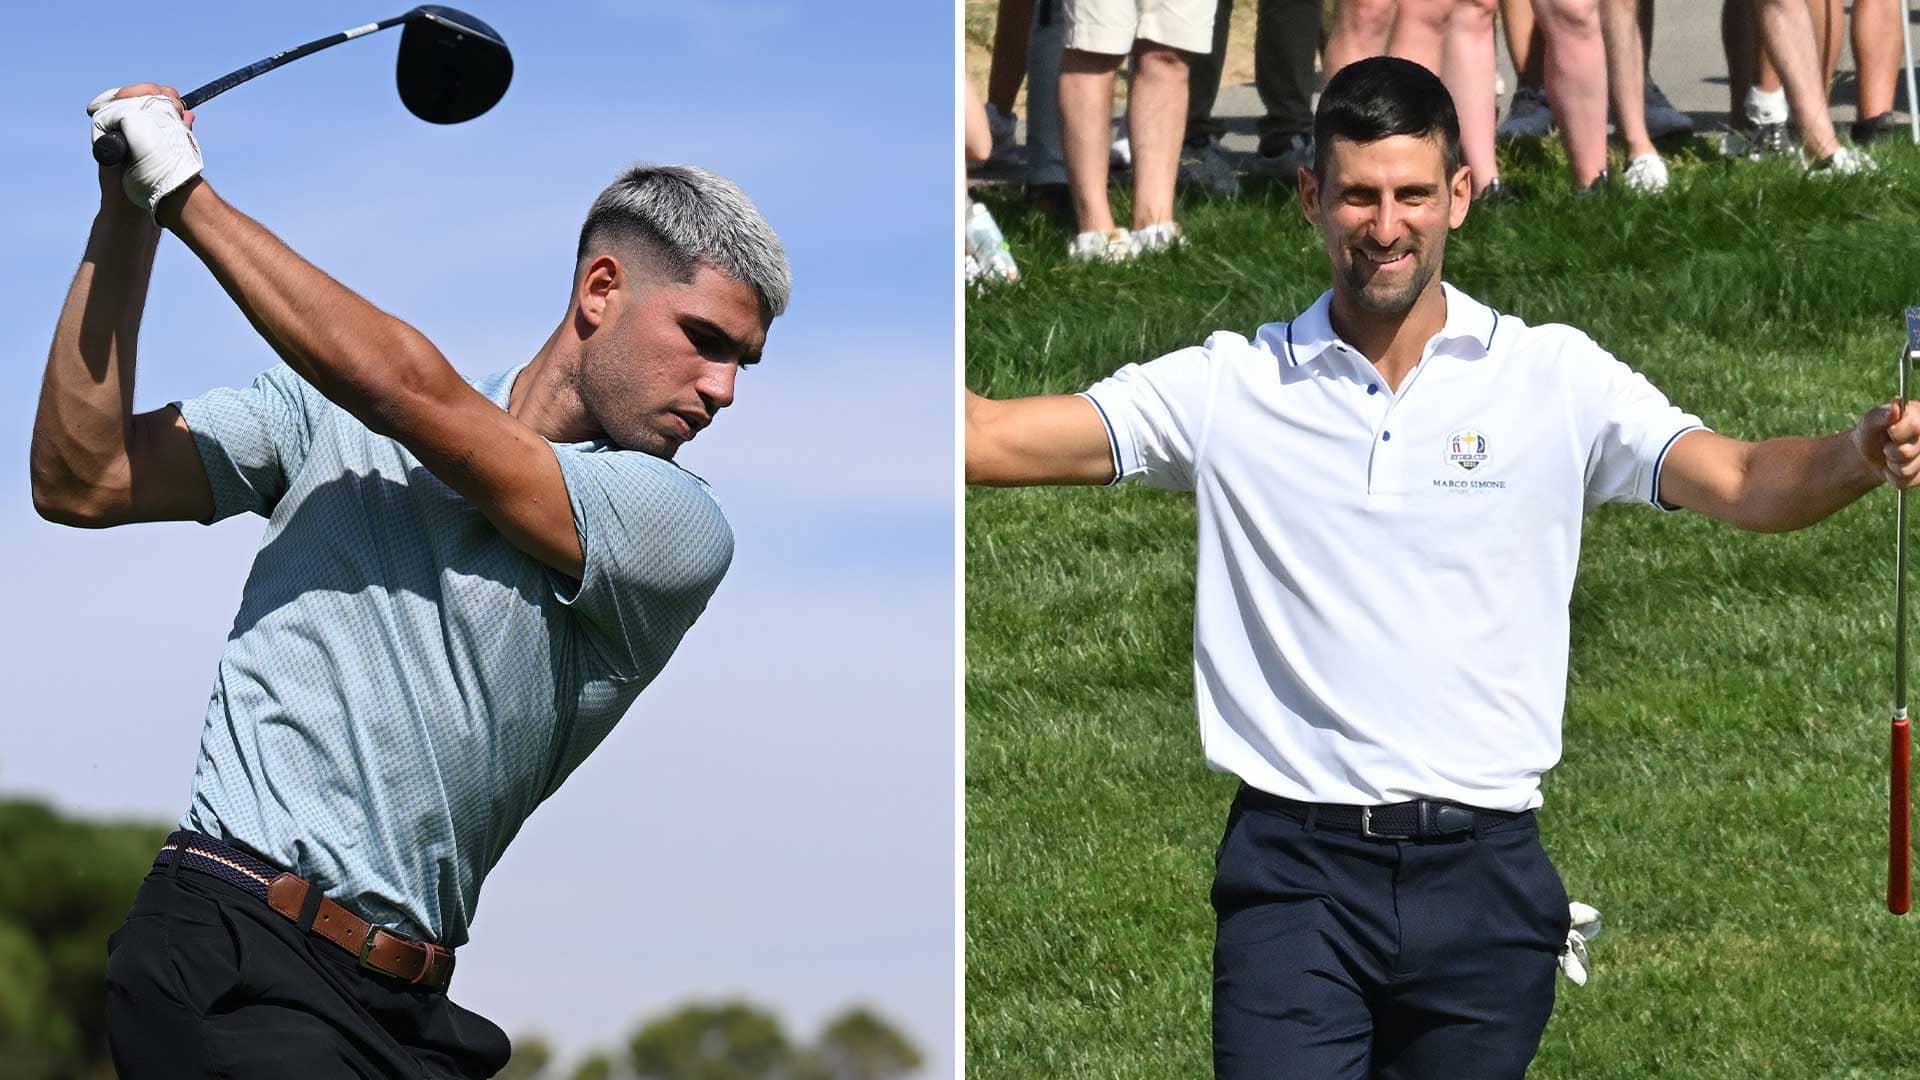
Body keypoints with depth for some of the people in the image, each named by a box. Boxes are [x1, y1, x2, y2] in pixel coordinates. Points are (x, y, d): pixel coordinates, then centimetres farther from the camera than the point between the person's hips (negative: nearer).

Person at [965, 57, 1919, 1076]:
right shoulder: (1227, 387, 5)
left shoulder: (1554, 376, 5)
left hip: (1482, 873, 1)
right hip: (1294, 871, -1)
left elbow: (1741, 483, -6)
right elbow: (994, 438, 1)